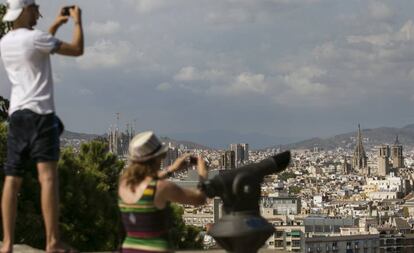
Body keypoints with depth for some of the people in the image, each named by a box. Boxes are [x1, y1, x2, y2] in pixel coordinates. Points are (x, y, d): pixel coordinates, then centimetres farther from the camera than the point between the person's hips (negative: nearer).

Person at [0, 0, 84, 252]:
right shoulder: (35, 37, -9)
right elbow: (77, 50, -4)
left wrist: (55, 26, 34)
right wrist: (78, 21, 11)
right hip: (40, 113, -7)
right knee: (48, 176, -10)